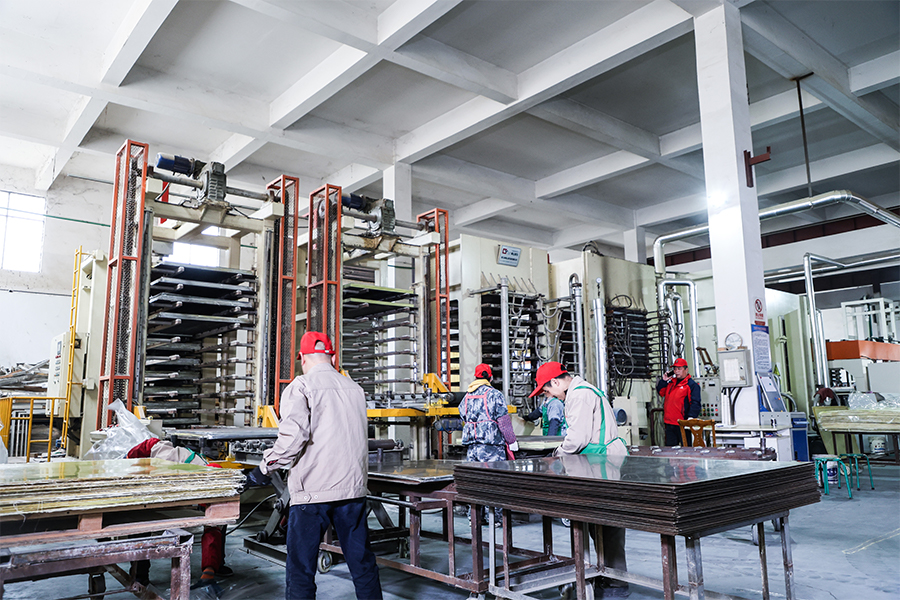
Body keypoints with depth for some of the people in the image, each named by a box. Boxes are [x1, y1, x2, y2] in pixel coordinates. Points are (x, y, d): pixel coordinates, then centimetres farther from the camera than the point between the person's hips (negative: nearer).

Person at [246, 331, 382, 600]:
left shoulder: (301, 387, -7)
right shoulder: (355, 388, 10)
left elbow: (293, 435, -19)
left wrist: (265, 467, -8)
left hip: (313, 491, -5)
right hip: (353, 487, 5)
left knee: (300, 570, 6)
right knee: (362, 562, 15)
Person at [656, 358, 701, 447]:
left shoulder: (692, 385, -6)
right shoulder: (671, 382, 16)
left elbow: (695, 403, -13)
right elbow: (660, 392, 19)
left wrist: (691, 417, -25)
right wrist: (663, 380, 5)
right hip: (669, 423, 7)